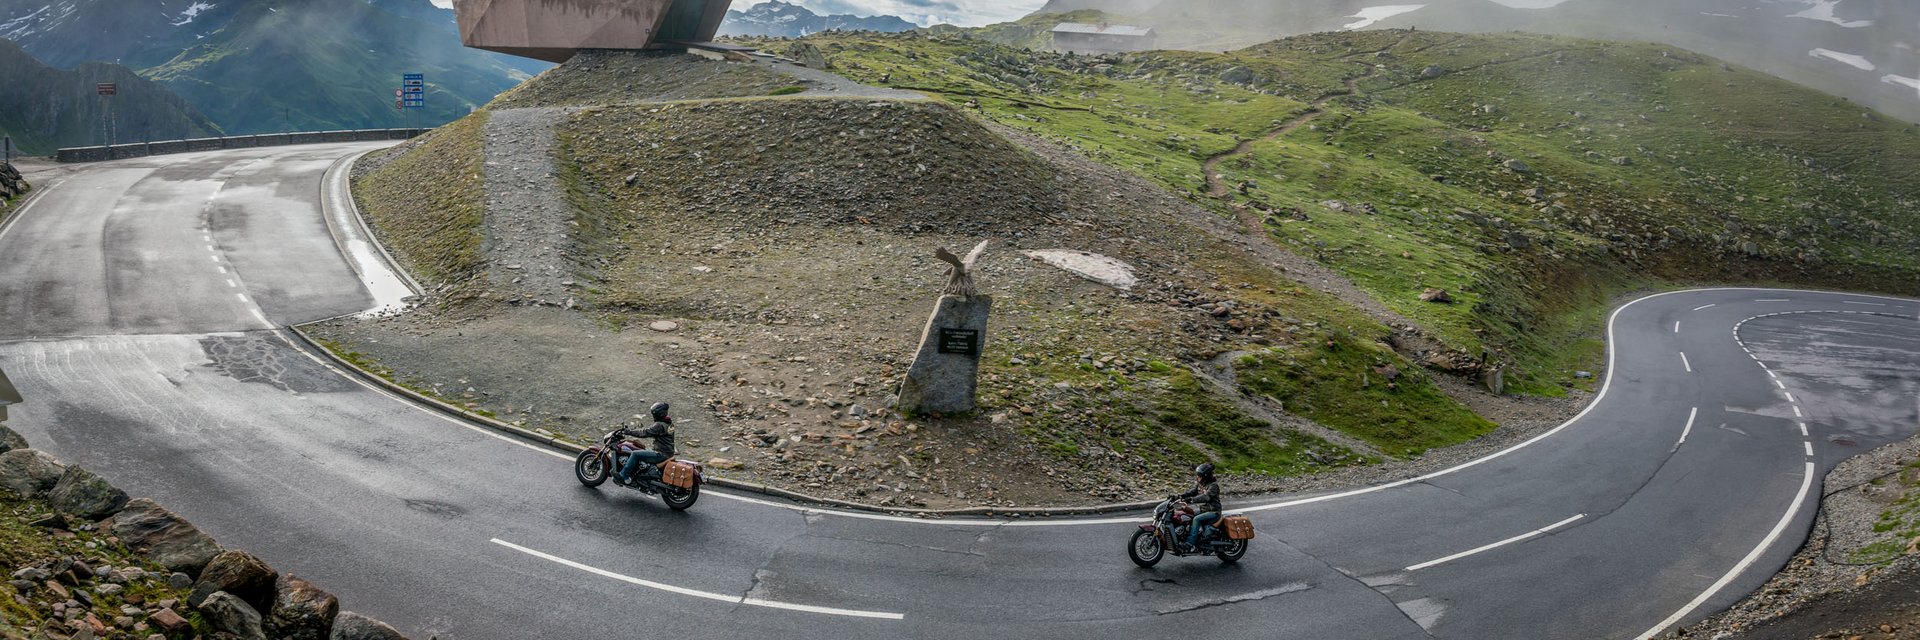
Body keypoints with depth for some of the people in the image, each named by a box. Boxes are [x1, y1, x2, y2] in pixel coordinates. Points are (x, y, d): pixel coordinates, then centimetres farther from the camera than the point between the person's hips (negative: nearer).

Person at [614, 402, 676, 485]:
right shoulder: (669, 423, 12)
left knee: (635, 454, -11)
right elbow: (653, 434, 23)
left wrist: (630, 432, -15)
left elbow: (646, 433, -21)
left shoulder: (660, 425, -18)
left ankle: (623, 476, -6)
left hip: (661, 454, -10)